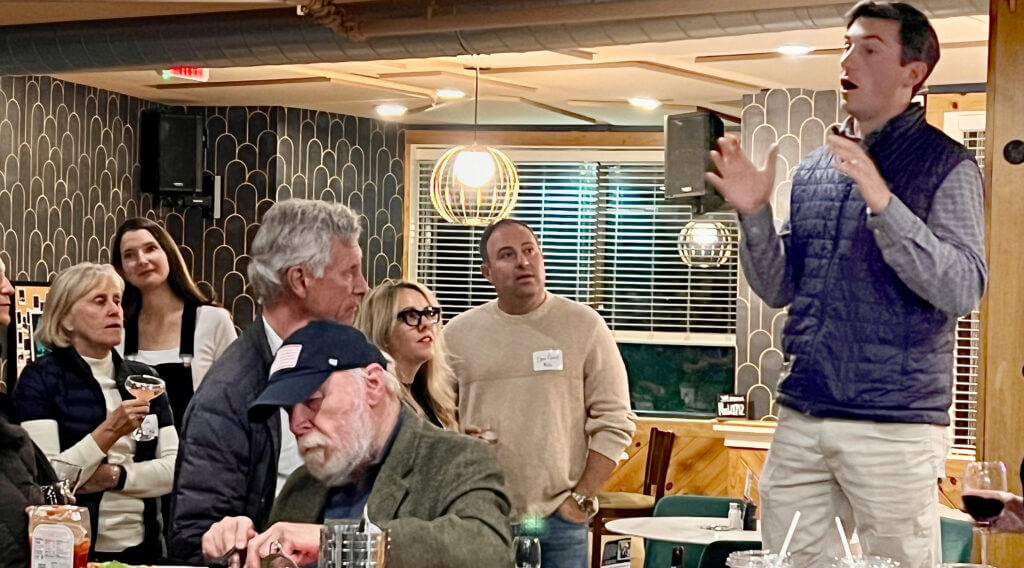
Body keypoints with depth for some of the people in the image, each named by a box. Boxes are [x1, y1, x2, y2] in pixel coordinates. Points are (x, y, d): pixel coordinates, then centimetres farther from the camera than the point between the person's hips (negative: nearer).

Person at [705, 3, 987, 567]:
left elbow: (962, 291, -15)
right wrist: (754, 213, -2)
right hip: (801, 418, 5)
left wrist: (882, 203, -24)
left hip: (893, 425, -5)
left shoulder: (947, 166, -3)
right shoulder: (814, 167, 14)